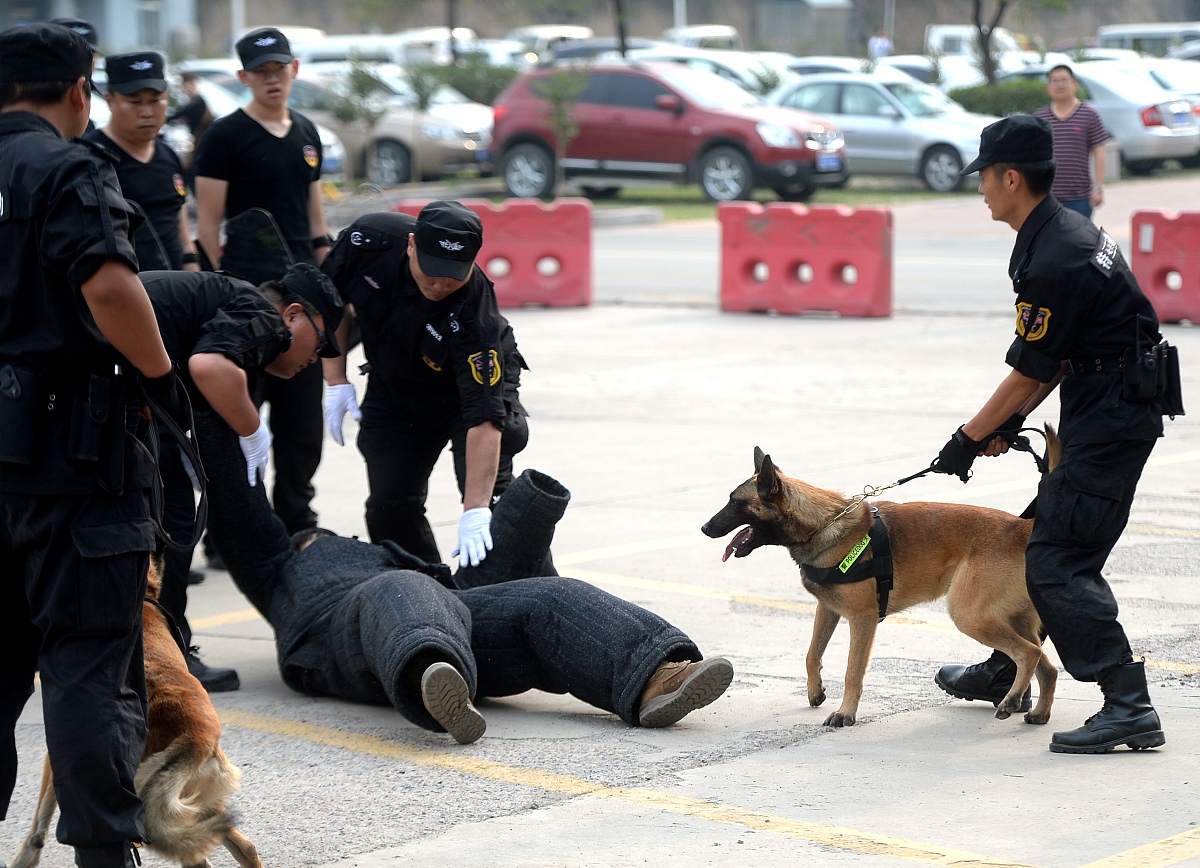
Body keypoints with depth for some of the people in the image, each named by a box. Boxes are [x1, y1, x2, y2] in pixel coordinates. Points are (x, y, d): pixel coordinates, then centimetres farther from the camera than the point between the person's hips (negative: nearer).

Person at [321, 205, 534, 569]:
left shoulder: (475, 311, -38)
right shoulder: (370, 239, -28)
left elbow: (483, 416, -42)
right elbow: (333, 297, -6)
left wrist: (475, 511, -48)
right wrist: (336, 380, -10)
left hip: (474, 379, -4)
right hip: (392, 386, 4)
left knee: (488, 490, -22)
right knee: (389, 506, -4)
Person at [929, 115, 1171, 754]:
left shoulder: (1054, 264, -22)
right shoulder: (1068, 230, 11)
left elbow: (1029, 373, -14)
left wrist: (969, 438, -2)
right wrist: (1007, 423, 12)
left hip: (1109, 420, -11)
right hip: (1111, 410, 11)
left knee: (1058, 562, -12)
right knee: (1044, 539, 20)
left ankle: (1130, 707, -17)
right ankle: (1005, 673, 35)